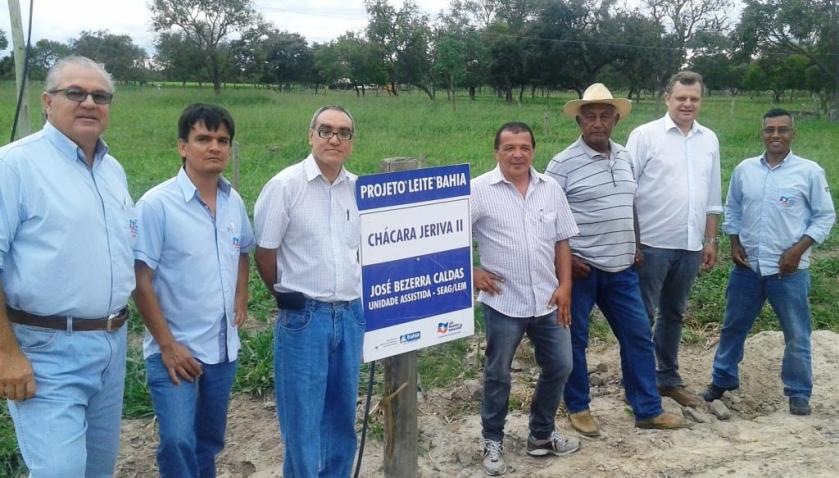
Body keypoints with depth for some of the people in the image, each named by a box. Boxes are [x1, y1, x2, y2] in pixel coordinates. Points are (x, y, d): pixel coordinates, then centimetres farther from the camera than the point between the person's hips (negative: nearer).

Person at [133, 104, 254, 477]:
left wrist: (241, 301, 8)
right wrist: (167, 344, -15)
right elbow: (141, 281, -15)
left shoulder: (234, 202, 3)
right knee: (178, 441, -13)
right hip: (175, 348, -6)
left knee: (210, 440, 18)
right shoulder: (157, 204, -15)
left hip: (223, 347, 6)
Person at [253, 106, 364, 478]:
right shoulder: (285, 185, -7)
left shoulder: (359, 189, 6)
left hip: (351, 315, 5)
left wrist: (355, 300, 15)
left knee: (342, 416, 16)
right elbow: (264, 252, -3)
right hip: (303, 317, -4)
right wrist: (286, 296, 5)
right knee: (303, 420, 4)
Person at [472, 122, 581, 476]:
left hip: (547, 300, 5)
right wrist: (472, 272, -9)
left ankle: (541, 436, 32)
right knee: (498, 375, 9)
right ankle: (493, 442, 28)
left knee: (559, 367, 12)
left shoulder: (551, 189, 4)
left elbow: (561, 242, 8)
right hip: (503, 302, -4)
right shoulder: (479, 191, -10)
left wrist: (565, 286, 1)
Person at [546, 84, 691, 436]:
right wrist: (565, 258, -16)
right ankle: (578, 408, 24)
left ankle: (648, 410, 23)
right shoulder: (563, 164, -11)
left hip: (621, 268, 6)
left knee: (638, 336, 11)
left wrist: (634, 247, 14)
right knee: (575, 340, 6)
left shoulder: (624, 158, 10)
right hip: (581, 268, -6)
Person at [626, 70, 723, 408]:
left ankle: (668, 379, 28)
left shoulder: (709, 140, 9)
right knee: (643, 316, 3)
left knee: (674, 314, 16)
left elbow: (712, 198, 14)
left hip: (690, 246, 5)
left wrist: (711, 241, 11)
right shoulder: (645, 135, -6)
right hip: (653, 243, -5)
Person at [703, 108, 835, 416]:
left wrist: (798, 250, -12)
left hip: (790, 271, -3)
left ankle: (799, 393, 23)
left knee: (797, 335, 7)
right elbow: (732, 210, 13)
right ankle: (723, 380, 29)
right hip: (747, 267, 3)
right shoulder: (744, 170, 3)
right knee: (733, 327, 13)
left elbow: (825, 216, -2)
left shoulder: (810, 172, -6)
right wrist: (734, 243, 0)